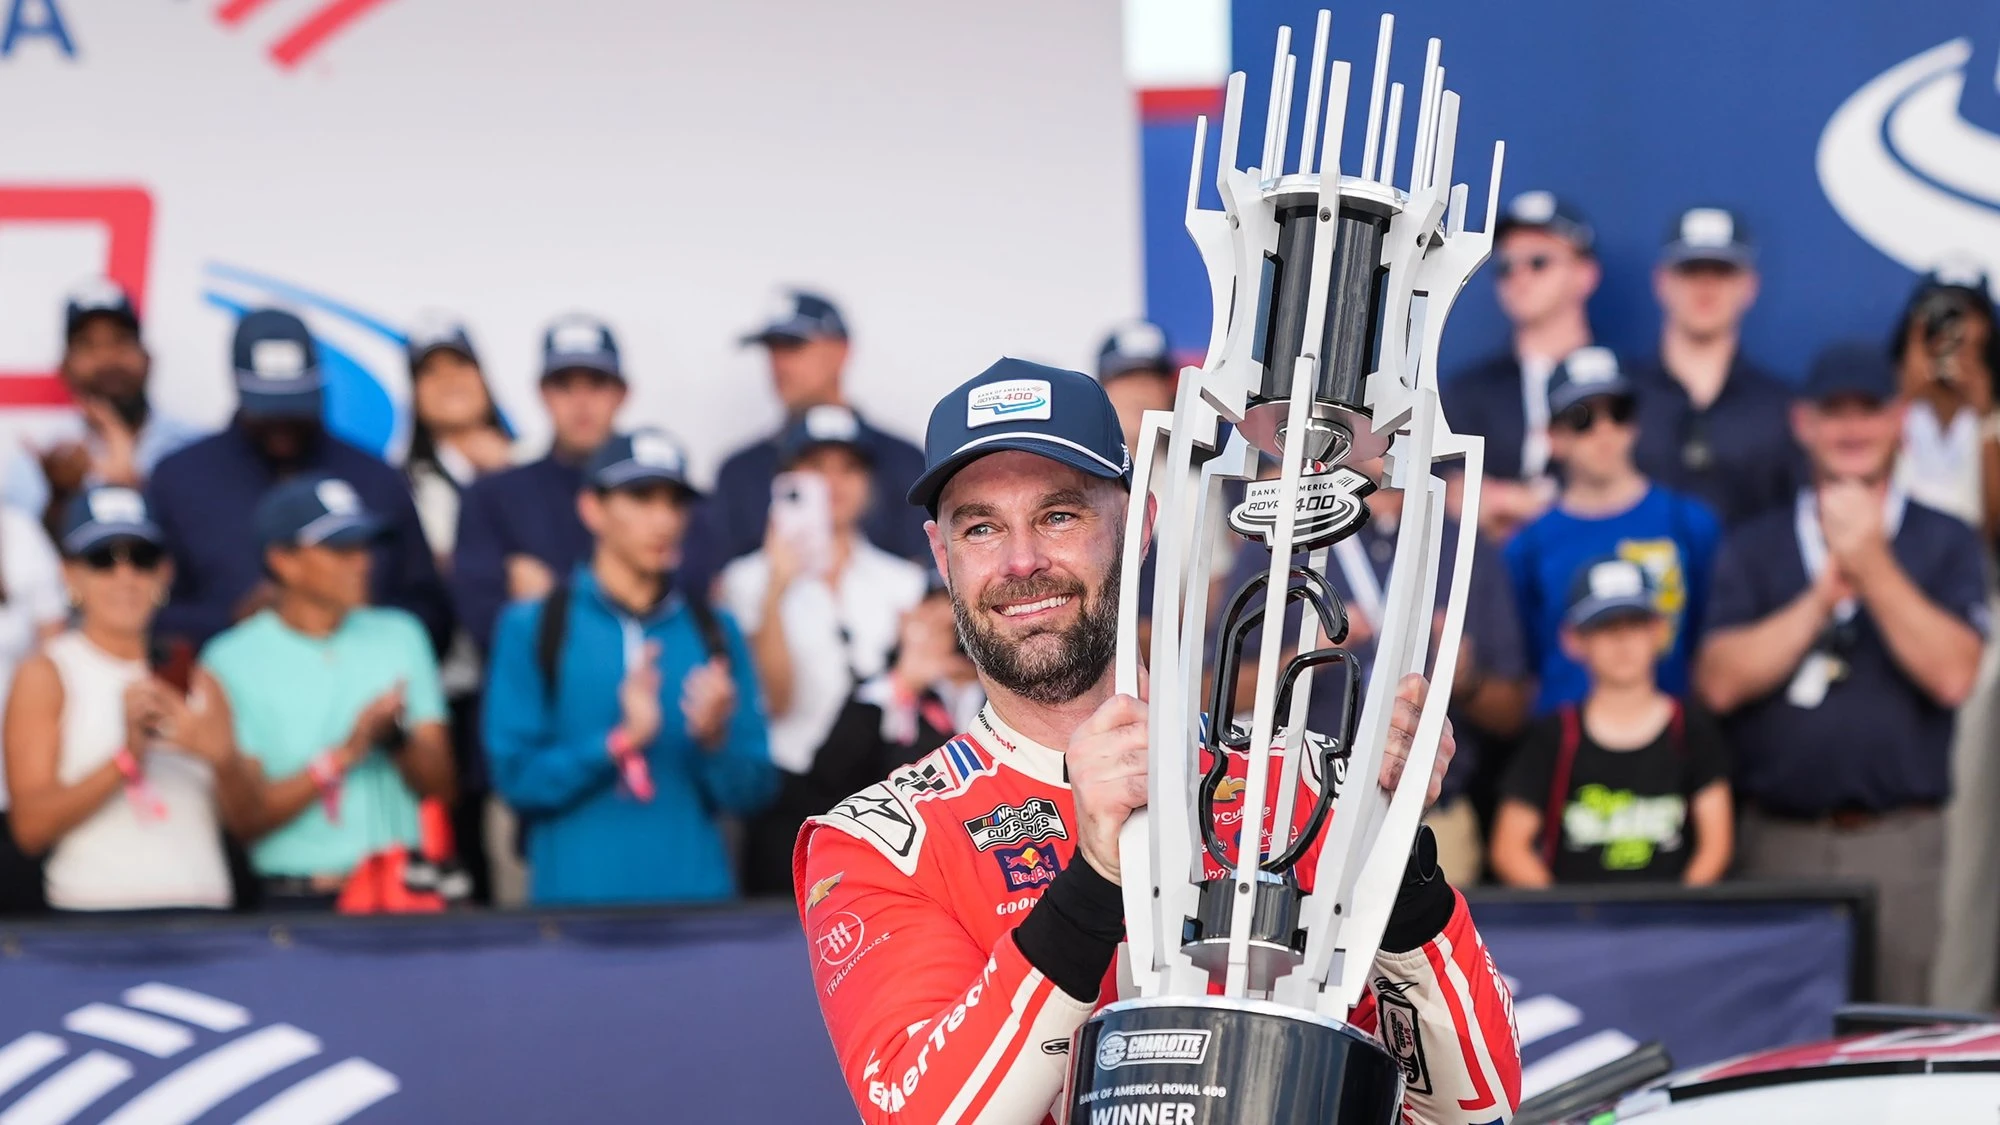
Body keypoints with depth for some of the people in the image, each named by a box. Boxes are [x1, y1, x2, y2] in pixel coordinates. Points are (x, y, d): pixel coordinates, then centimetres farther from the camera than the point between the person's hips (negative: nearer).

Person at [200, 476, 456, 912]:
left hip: (403, 892, 3)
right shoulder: (232, 661, 0)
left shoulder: (400, 636, 13)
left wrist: (398, 739, -10)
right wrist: (345, 754, -13)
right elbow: (245, 818, -6)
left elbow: (440, 785, 9)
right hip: (295, 902, -3)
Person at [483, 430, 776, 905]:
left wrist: (714, 738, -14)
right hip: (575, 891, -2)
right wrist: (621, 740, -18)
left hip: (697, 892, 2)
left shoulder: (715, 631, 9)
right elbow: (516, 777, -6)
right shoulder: (531, 629, 1)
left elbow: (751, 793, 6)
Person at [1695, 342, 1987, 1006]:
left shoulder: (1944, 544, 9)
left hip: (1897, 848, -1)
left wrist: (1873, 570, -11)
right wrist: (1823, 594, -6)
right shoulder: (1754, 549, 12)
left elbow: (1952, 675, -6)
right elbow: (1721, 683, -1)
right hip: (1775, 843, 2)